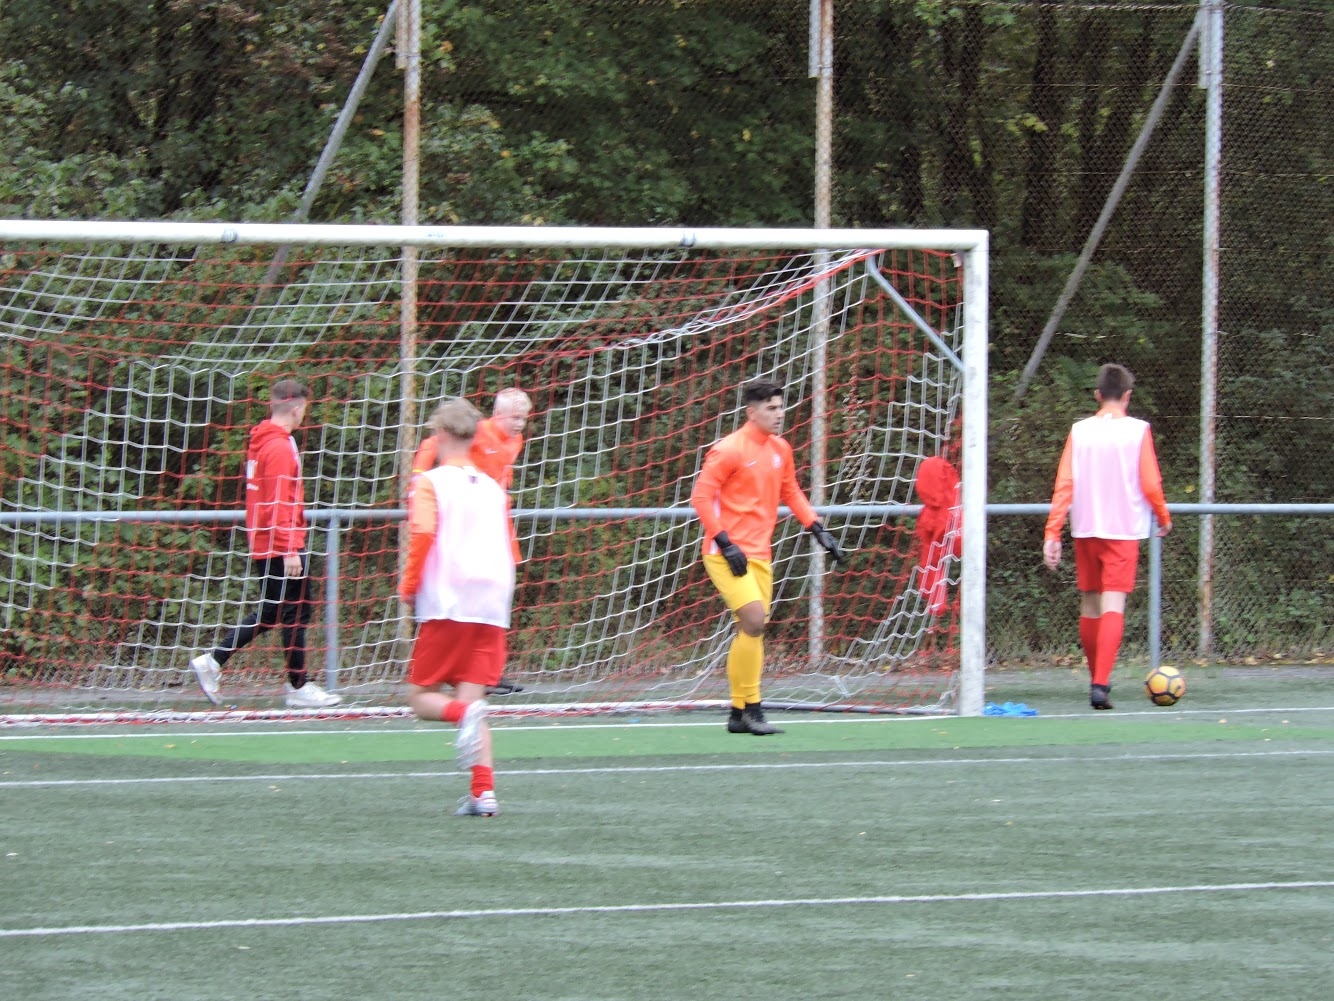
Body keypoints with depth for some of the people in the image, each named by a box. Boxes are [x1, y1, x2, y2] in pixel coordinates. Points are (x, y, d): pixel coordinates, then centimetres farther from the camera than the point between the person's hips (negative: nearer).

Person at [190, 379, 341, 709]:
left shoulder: (261, 441, 13)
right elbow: (279, 503, -20)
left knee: (270, 613, 15)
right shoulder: (280, 447, -16)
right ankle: (298, 688, 6)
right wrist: (289, 549, -20)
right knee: (295, 614, -1)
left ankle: (213, 662, 11)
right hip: (281, 546, -9)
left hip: (263, 545, 9)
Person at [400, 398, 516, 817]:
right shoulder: (492, 488, 15)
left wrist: (409, 586, -3)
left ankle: (465, 714, -28)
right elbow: (508, 550, 18)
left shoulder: (430, 483, -1)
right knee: (472, 696, 5)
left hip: (446, 605, -5)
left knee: (422, 697, 5)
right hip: (492, 608, 5)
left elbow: (423, 534, -14)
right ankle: (484, 791, -11)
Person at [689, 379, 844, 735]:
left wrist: (818, 531, 12)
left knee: (751, 632, 6)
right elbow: (701, 496, -12)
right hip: (728, 554, -7)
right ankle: (751, 707, -11)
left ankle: (739, 714, 13)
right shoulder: (729, 450, -11)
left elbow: (791, 493, 23)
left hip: (759, 554, 7)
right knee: (754, 619, -19)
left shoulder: (780, 450, 10)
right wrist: (725, 543, -19)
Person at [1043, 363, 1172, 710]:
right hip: (1124, 530, -3)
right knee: (1113, 606, -9)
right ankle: (1100, 684, -24)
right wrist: (1164, 518, 11)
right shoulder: (1137, 431, -5)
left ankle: (1097, 679, 30)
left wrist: (1052, 533, -1)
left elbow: (1064, 485, -2)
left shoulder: (1079, 431, 2)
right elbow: (1150, 485, -7)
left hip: (1085, 529, 3)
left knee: (1089, 606, 17)